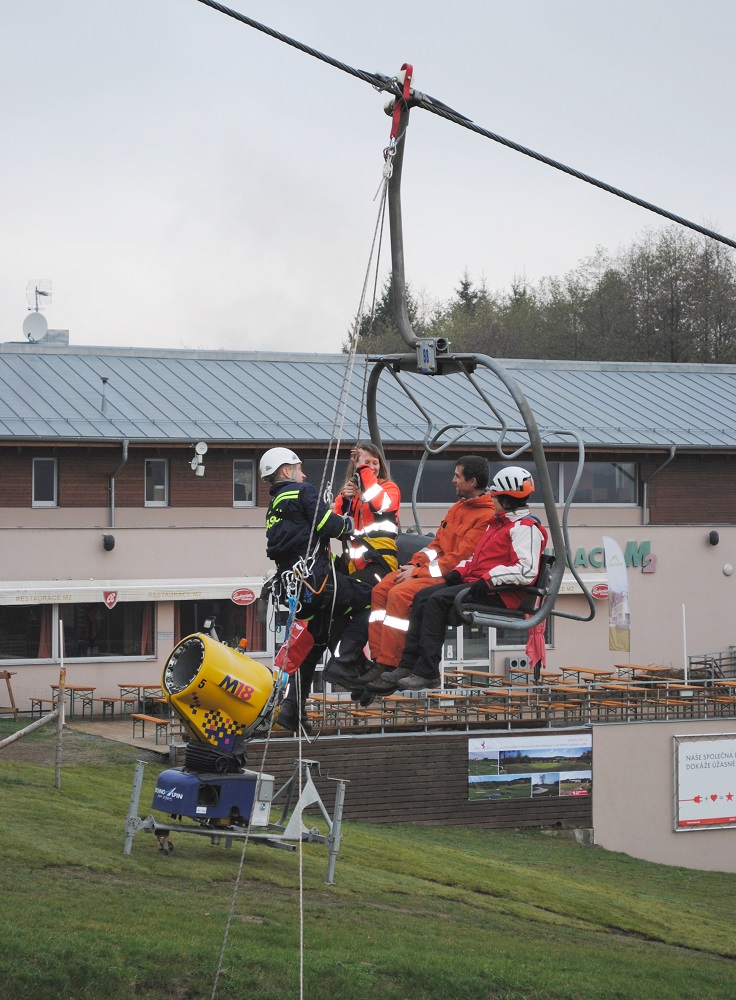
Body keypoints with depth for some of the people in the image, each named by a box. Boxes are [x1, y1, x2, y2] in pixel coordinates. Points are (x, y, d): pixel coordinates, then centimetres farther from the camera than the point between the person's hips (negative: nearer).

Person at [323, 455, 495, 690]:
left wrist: (418, 573, -16)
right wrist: (415, 564, 3)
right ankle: (378, 659, -14)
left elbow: (461, 558, -18)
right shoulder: (458, 507, 19)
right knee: (381, 590, -7)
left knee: (401, 594, -28)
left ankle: (385, 668, -28)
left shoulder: (487, 516, -13)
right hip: (435, 569, 10)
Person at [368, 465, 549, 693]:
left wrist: (489, 579, -25)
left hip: (499, 594, -10)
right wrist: (460, 571, 12)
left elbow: (527, 571, -23)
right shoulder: (497, 524, 24)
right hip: (476, 583, 10)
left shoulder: (526, 528, -10)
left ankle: (427, 673, -24)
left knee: (438, 600, -24)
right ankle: (407, 667, -9)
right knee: (422, 598, -3)